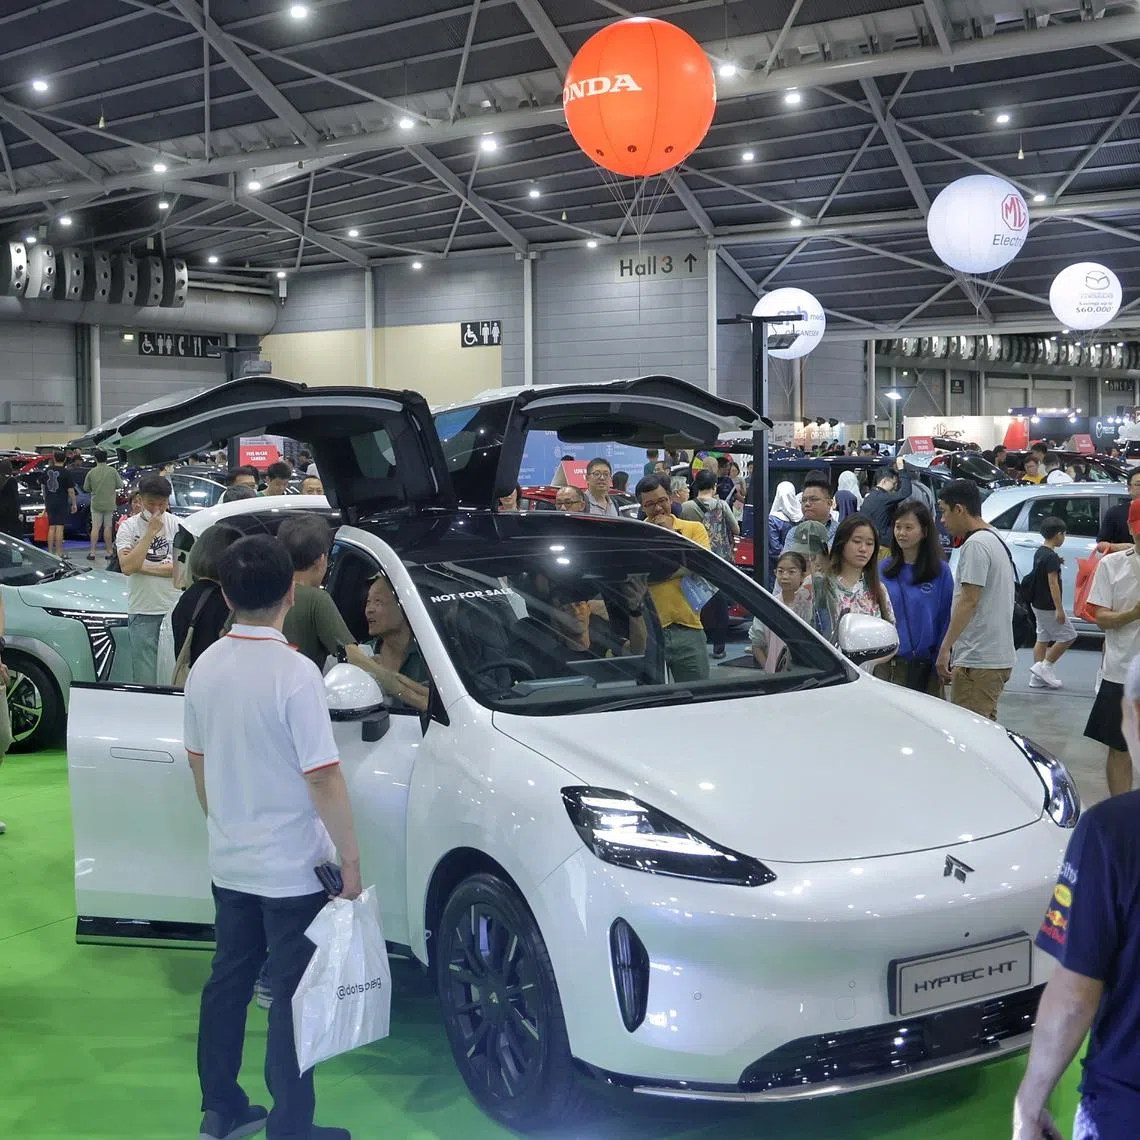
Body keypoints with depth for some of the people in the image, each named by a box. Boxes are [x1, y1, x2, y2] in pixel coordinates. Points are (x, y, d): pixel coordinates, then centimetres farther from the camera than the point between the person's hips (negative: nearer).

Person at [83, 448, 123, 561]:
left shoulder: (91, 472, -7)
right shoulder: (112, 471, -9)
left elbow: (86, 488, 1)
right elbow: (120, 485, -1)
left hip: (96, 504, 0)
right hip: (109, 504, 0)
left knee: (95, 527, 3)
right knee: (108, 527, 7)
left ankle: (92, 552, 0)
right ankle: (108, 552, 12)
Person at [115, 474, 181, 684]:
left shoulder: (177, 525, 2)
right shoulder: (128, 527, 0)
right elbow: (127, 567, -15)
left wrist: (142, 566, -11)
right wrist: (151, 532, -15)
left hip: (174, 609, 1)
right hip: (142, 612, -1)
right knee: (145, 678, 0)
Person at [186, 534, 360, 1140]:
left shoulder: (205, 666, 0)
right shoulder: (295, 673, -21)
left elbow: (197, 761, 11)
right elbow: (323, 778, -20)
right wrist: (350, 859, -11)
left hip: (228, 862, 7)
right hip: (292, 868, -6)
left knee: (227, 981, 18)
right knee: (293, 998, 4)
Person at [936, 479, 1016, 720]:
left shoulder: (975, 545, -14)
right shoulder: (996, 540, 18)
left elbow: (968, 601, -19)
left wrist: (945, 647, -18)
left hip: (977, 661, -10)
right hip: (1000, 657, 10)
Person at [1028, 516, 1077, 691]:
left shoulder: (1039, 552, 9)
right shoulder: (1051, 556, -19)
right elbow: (1053, 583, -22)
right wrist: (1059, 609, -22)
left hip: (1038, 604, 9)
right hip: (1049, 606, -9)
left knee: (1043, 639, 12)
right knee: (1068, 636, 1)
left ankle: (1037, 678, 12)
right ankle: (1044, 666, -1)